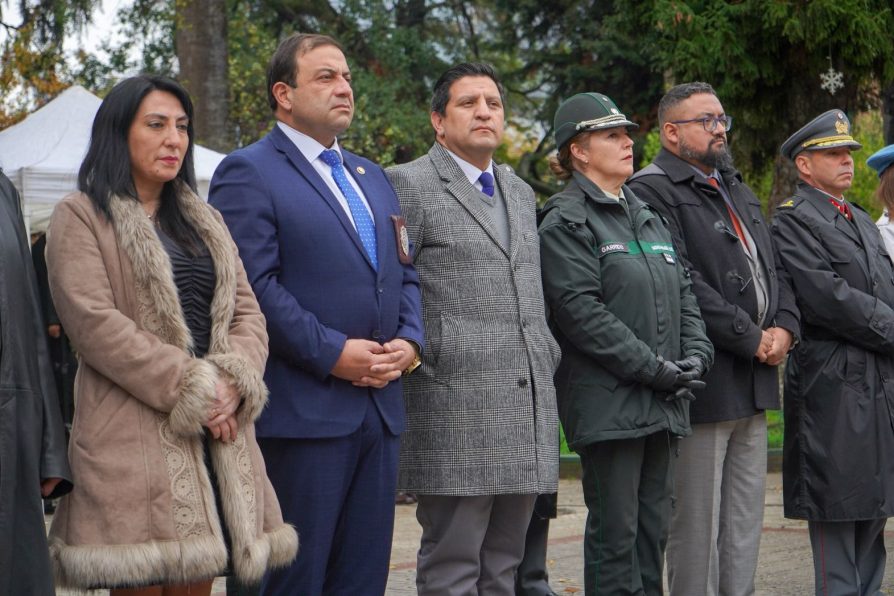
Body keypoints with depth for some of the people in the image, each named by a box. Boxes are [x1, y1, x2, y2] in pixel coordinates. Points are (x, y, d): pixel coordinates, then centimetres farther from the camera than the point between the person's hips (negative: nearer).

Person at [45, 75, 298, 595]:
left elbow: (247, 313, 14)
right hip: (135, 439, -6)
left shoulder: (206, 221, 21)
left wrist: (234, 383, -7)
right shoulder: (79, 217, 1)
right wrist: (191, 390, -13)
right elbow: (94, 322, -11)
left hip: (216, 437, 6)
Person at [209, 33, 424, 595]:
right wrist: (333, 353, -17)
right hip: (301, 411, -7)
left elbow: (406, 274, 21)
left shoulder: (374, 178, 21)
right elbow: (252, 285, -14)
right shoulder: (248, 172, -4)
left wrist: (409, 342, 1)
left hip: (380, 407, 7)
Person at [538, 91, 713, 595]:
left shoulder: (647, 217, 18)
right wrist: (654, 369, -16)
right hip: (609, 400, -7)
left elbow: (684, 293, 18)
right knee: (615, 529, -3)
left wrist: (696, 355, -1)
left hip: (663, 402, 7)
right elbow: (581, 311, -15)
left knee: (655, 524, 11)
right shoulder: (566, 221, -6)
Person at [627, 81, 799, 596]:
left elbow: (774, 269, 20)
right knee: (698, 524, -2)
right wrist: (752, 339, -14)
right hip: (702, 380, -8)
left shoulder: (739, 192, 21)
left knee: (745, 522, 12)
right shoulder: (652, 191, -9)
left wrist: (784, 328, 1)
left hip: (755, 381, 9)